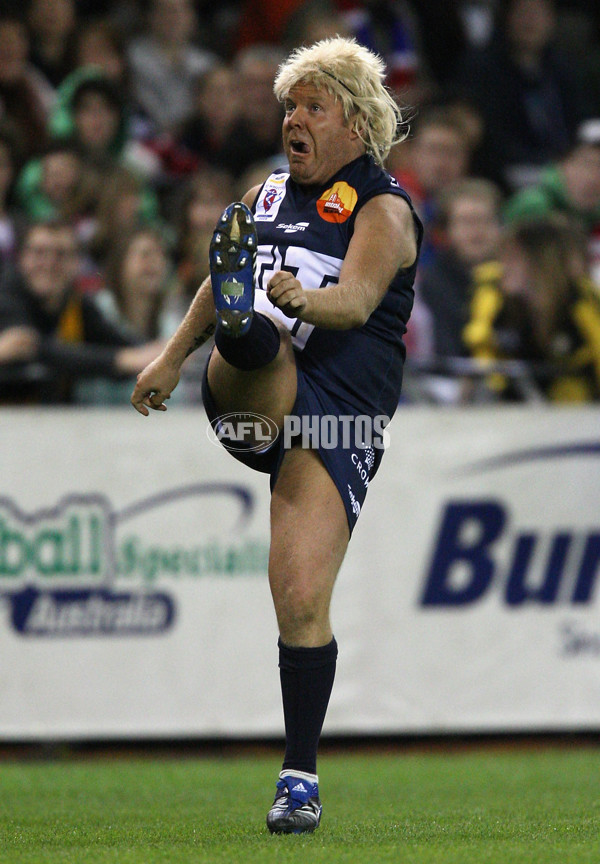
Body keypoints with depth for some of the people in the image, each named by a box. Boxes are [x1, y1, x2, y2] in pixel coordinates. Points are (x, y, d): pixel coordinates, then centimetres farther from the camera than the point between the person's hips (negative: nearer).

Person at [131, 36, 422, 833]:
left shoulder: (383, 210, 0)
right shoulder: (270, 193, 19)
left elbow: (356, 300, -19)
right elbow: (214, 287, 34)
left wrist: (302, 298, -39)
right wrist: (171, 358, 28)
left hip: (335, 418, -5)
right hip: (247, 395, 5)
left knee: (302, 601, -12)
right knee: (258, 338, -32)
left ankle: (301, 776, -3)